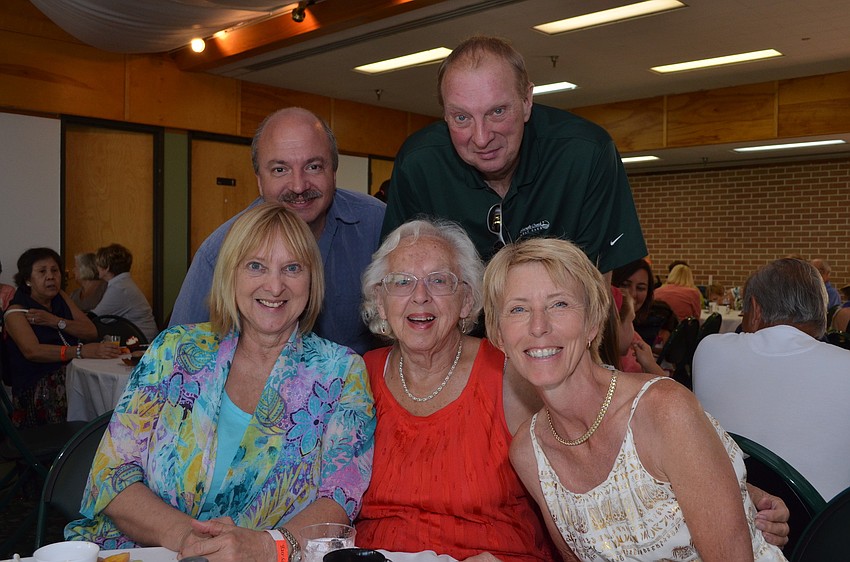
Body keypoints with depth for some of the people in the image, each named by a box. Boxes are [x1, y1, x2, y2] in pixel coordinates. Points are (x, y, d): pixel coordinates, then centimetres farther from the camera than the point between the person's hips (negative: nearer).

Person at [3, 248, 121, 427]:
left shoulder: (61, 298, 18)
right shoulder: (16, 312, -1)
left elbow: (92, 332, 7)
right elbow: (32, 351, -20)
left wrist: (55, 321, -9)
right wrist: (82, 351, -34)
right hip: (38, 385, -5)